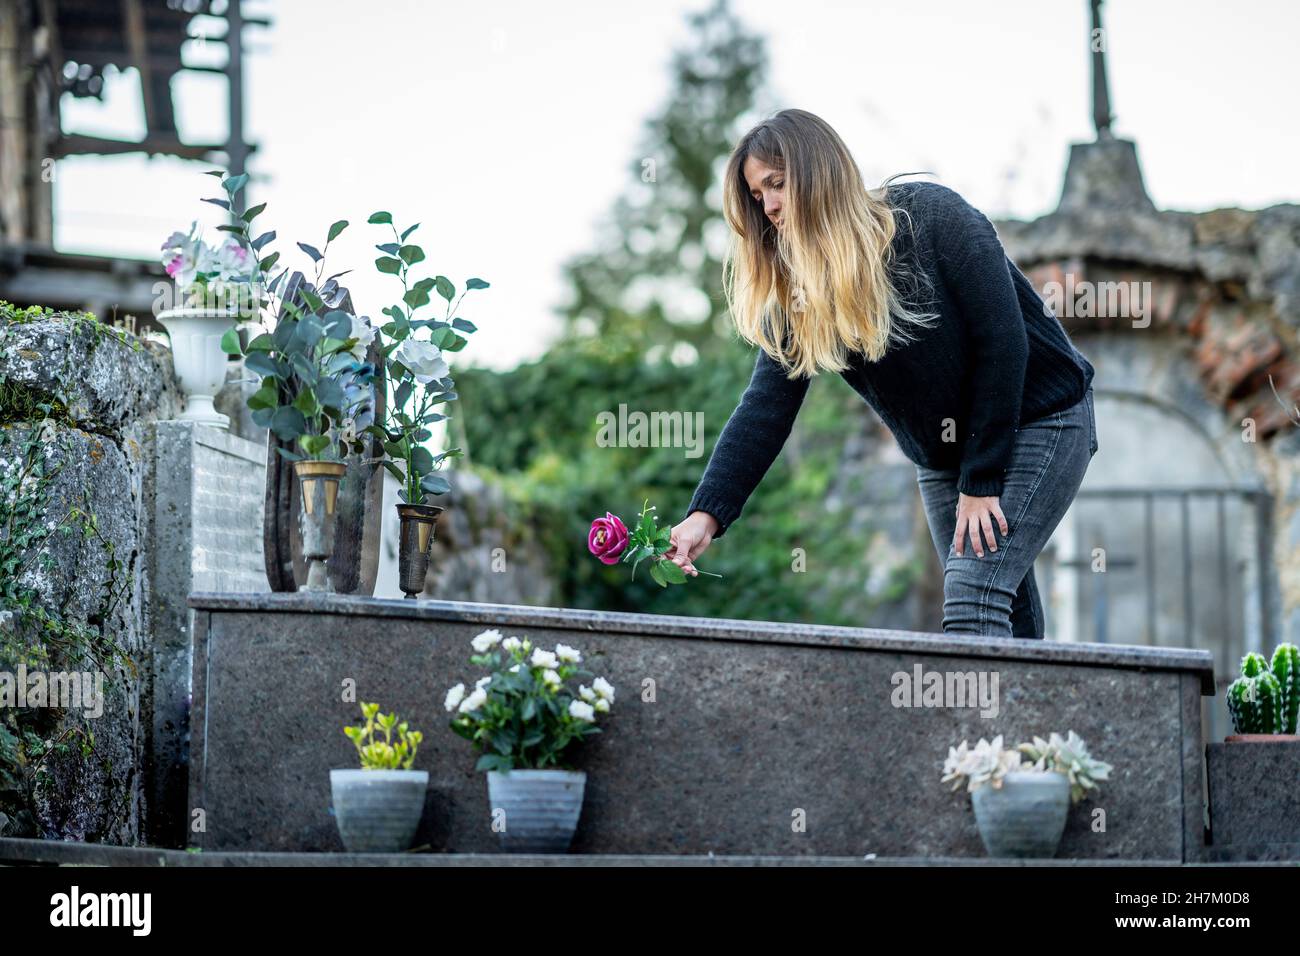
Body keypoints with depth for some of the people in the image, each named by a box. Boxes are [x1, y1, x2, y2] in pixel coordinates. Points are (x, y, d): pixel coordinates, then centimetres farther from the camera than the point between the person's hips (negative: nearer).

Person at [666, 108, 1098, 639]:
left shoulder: (933, 217, -19)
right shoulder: (795, 295, -4)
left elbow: (1001, 341, -20)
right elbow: (765, 408, -13)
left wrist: (981, 484, -21)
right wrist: (706, 514, -28)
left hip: (1039, 419, -6)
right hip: (943, 456, 6)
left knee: (971, 597, -21)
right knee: (1009, 620, 5)